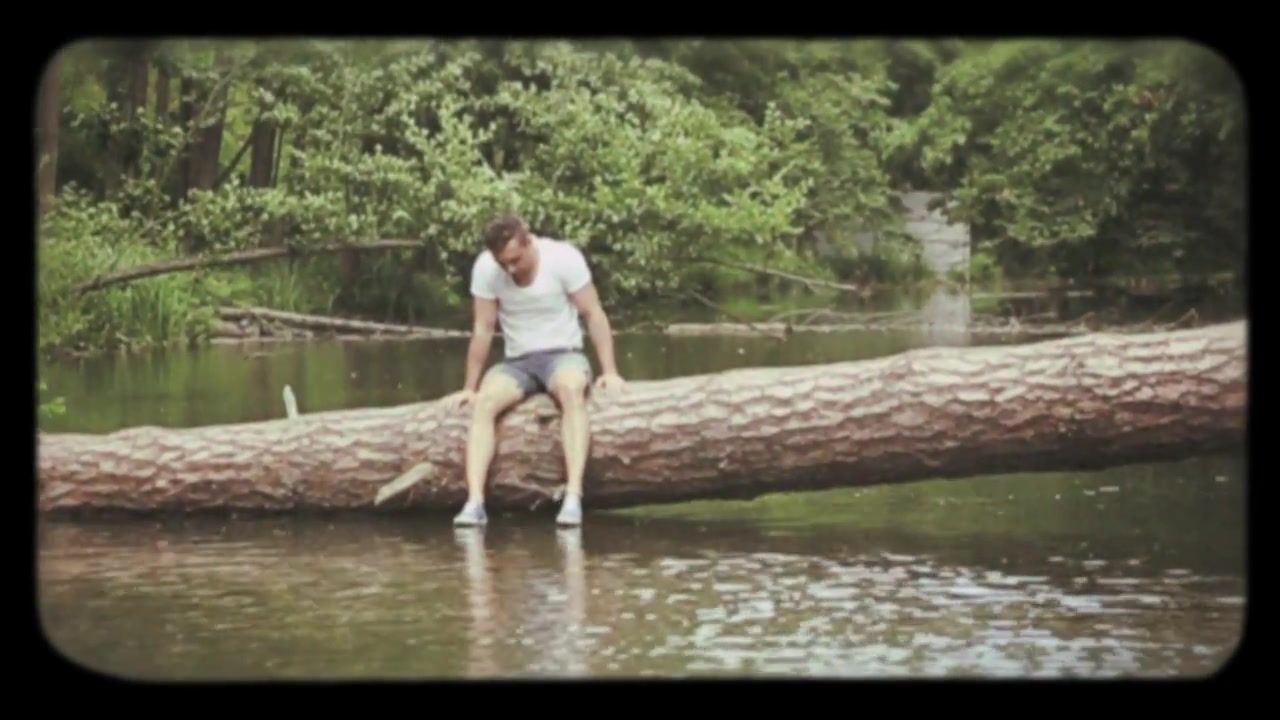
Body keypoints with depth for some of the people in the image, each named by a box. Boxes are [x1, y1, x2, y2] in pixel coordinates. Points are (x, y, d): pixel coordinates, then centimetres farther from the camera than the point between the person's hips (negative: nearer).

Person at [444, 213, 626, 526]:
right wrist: (470, 387, -2)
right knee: (483, 402, -28)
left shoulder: (563, 257, -15)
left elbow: (593, 314, -11)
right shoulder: (485, 268, -10)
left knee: (571, 389, -37)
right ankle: (474, 503, -36)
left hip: (563, 354, -2)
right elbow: (483, 330, -3)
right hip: (516, 362, 2)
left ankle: (573, 497, -44)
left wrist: (609, 371, -18)